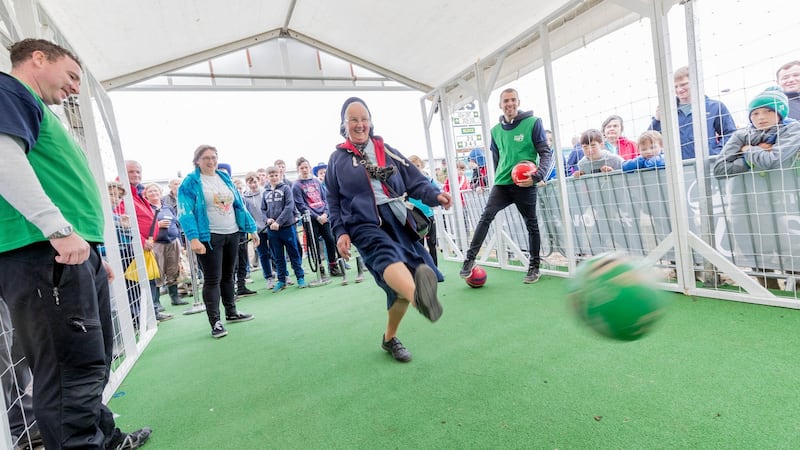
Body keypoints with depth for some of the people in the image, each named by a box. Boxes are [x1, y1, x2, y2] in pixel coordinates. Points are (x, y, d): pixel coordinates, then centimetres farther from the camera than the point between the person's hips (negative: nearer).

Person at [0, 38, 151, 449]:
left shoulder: (34, 109, 29)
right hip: (43, 254, -10)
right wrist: (60, 229, -25)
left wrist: (91, 251, 26)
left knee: (95, 361, 19)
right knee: (75, 369, -9)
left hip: (72, 254, 10)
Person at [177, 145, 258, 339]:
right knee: (212, 279, -3)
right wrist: (193, 238, -25)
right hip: (209, 237, -6)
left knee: (228, 275, 16)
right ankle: (215, 322, 4)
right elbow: (185, 212, -14)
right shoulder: (191, 183, -6)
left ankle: (231, 312, 29)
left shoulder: (225, 178, 11)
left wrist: (251, 229, 12)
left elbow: (239, 205, 13)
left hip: (232, 234, 6)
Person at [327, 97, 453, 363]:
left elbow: (415, 181, 9)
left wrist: (435, 195, -10)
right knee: (387, 257, -37)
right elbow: (333, 202, 13)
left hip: (398, 223, 4)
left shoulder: (387, 151, 16)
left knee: (402, 288, 1)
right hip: (365, 225, -3)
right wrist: (340, 232, -1)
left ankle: (389, 339, 25)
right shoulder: (338, 158, 13)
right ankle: (420, 299, -70)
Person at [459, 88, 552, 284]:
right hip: (502, 183, 3)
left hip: (525, 184, -3)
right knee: (486, 216, -15)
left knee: (531, 224, 7)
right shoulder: (496, 130, 11)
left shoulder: (533, 123, -2)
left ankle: (534, 266, 20)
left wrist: (537, 175, -19)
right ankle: (470, 258, -13)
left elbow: (546, 152, -4)